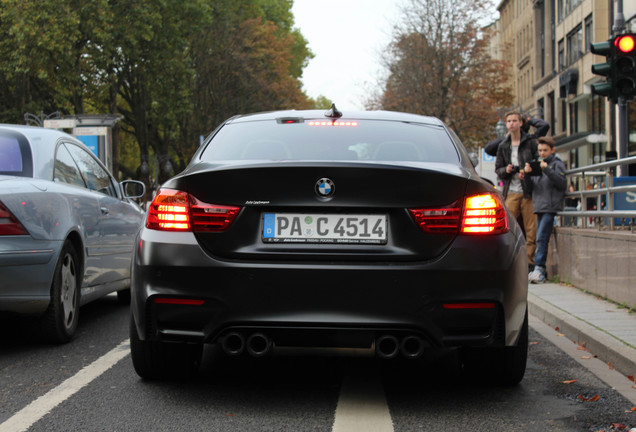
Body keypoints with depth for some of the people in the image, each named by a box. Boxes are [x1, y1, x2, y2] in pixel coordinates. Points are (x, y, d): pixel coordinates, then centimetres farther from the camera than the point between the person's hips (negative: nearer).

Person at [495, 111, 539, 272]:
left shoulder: (531, 142, 4)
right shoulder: (503, 146, 14)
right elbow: (497, 169, 17)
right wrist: (506, 170, -4)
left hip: (528, 192, -2)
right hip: (511, 192, 2)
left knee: (531, 230, -2)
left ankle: (529, 263, 5)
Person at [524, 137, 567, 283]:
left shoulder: (557, 164, 1)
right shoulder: (537, 164, 18)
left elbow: (562, 183, -12)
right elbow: (530, 186, 15)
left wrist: (547, 170, -19)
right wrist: (527, 174, -4)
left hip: (551, 208, -6)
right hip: (539, 207, 6)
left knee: (542, 238, -14)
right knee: (540, 239, 5)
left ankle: (539, 270, -17)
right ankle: (539, 271, 6)